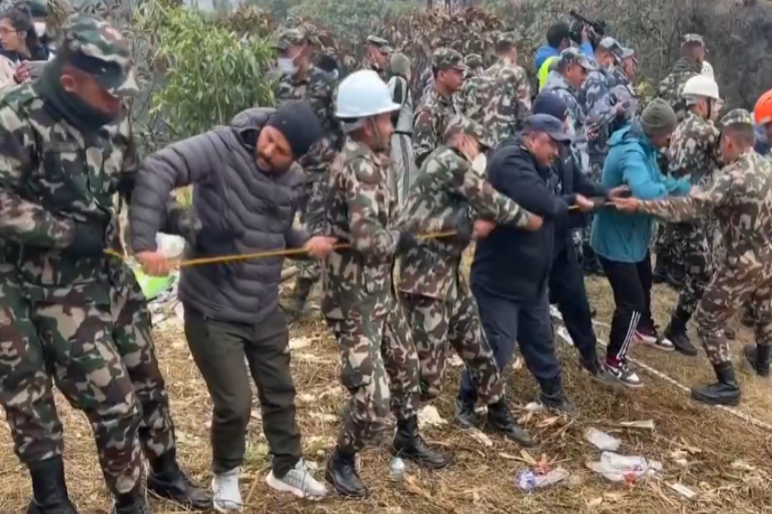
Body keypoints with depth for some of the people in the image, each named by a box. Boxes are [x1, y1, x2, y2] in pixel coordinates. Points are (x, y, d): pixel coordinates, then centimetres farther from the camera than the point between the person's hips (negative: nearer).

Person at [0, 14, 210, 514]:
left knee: (145, 377, 19)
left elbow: (137, 183, 11)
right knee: (113, 397, -3)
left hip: (111, 271, 7)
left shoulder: (113, 117, -1)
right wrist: (66, 235, -22)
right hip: (55, 285, -7)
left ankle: (166, 473, 41)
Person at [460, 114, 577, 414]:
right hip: (500, 278, -10)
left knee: (540, 339, 22)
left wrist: (577, 202, -12)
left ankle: (552, 392, 39)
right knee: (495, 348, -1)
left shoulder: (532, 165, 14)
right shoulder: (511, 161, -20)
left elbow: (551, 204, 10)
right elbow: (544, 204, -33)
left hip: (530, 277, 10)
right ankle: (468, 402, 16)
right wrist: (569, 204, -12)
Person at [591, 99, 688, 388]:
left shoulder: (644, 148, 1)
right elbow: (645, 192, -47)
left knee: (644, 286, 30)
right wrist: (680, 188, -32)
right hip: (616, 239, -11)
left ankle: (645, 330, 55)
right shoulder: (631, 154, -32)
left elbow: (655, 182, 5)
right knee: (631, 301, -5)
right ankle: (614, 361, 12)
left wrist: (683, 185, -13)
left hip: (635, 235, 11)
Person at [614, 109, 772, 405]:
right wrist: (706, 193, 20)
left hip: (743, 263, -9)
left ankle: (728, 386, 6)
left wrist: (641, 205, -37)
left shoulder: (733, 177, -25)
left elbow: (694, 207, -34)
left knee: (708, 318, 3)